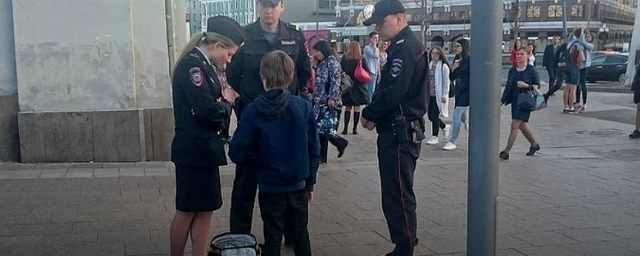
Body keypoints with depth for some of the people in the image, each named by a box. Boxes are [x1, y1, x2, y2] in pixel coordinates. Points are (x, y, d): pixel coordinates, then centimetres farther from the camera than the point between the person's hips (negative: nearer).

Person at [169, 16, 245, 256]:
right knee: (187, 211, 5)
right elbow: (208, 112, -23)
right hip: (194, 150, -9)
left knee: (204, 210, 12)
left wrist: (222, 103, -2)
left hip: (203, 149, 9)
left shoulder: (201, 64, 12)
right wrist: (227, 103, -6)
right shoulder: (192, 65, -18)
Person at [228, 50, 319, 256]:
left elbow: (238, 153, -12)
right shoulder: (304, 107, -7)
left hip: (270, 186, -2)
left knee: (272, 237, 10)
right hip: (298, 184, 2)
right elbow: (313, 149, -2)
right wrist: (310, 183, 9)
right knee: (300, 233, 16)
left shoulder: (253, 110, -13)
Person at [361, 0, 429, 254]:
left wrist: (369, 114, -8)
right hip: (398, 129, 11)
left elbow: (392, 92, -23)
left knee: (398, 195, -6)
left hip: (400, 131, -11)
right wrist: (375, 114, 4)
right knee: (395, 193, 16)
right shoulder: (403, 46, 17)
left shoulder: (406, 48, -16)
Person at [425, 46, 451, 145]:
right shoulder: (429, 65, 11)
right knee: (431, 116, 9)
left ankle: (434, 137, 8)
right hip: (430, 95, 6)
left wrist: (444, 95, -11)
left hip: (438, 95, -6)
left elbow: (446, 82, -7)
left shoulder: (443, 66, -6)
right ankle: (444, 127, 35)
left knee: (434, 116, -5)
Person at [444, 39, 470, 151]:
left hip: (466, 91, -8)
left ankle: (452, 142, -5)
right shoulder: (456, 60, 11)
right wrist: (453, 68, -7)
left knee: (456, 116, -11)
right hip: (459, 91, 8)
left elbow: (472, 77, -12)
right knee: (463, 117, 16)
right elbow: (452, 77, 12)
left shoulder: (469, 59, -10)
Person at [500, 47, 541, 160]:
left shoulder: (531, 70, -8)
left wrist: (526, 86, -22)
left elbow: (537, 86, -5)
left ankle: (506, 151, -3)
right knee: (522, 125, 17)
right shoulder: (512, 70, 7)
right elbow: (508, 87, 12)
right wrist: (503, 100, 8)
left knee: (514, 126, -8)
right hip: (515, 101, 6)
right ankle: (534, 144, 38)